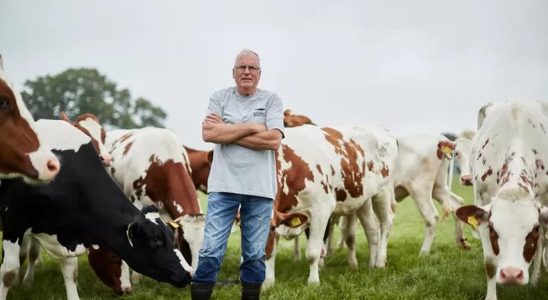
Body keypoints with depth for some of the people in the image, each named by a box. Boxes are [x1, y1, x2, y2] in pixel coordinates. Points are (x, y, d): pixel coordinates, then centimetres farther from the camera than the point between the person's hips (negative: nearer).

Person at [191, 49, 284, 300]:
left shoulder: (272, 100, 4)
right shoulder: (219, 98, 6)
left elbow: (274, 139, -11)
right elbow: (208, 133, -9)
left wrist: (226, 132, -8)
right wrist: (251, 127, -10)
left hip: (260, 189, 0)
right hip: (223, 186, 0)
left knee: (254, 254, 8)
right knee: (211, 251, -4)